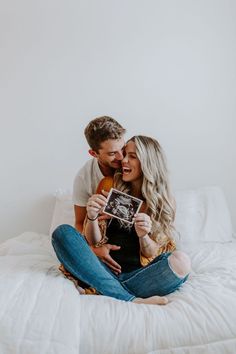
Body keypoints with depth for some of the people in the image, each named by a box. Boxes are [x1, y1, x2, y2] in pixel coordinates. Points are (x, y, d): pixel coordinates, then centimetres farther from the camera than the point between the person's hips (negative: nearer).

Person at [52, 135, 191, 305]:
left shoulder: (164, 202, 6)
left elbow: (153, 254, 3)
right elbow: (93, 242, 5)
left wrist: (144, 237, -19)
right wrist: (92, 217, -16)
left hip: (138, 274, -1)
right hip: (105, 270, 2)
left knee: (181, 261, -28)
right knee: (63, 232, -20)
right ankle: (132, 300, -28)